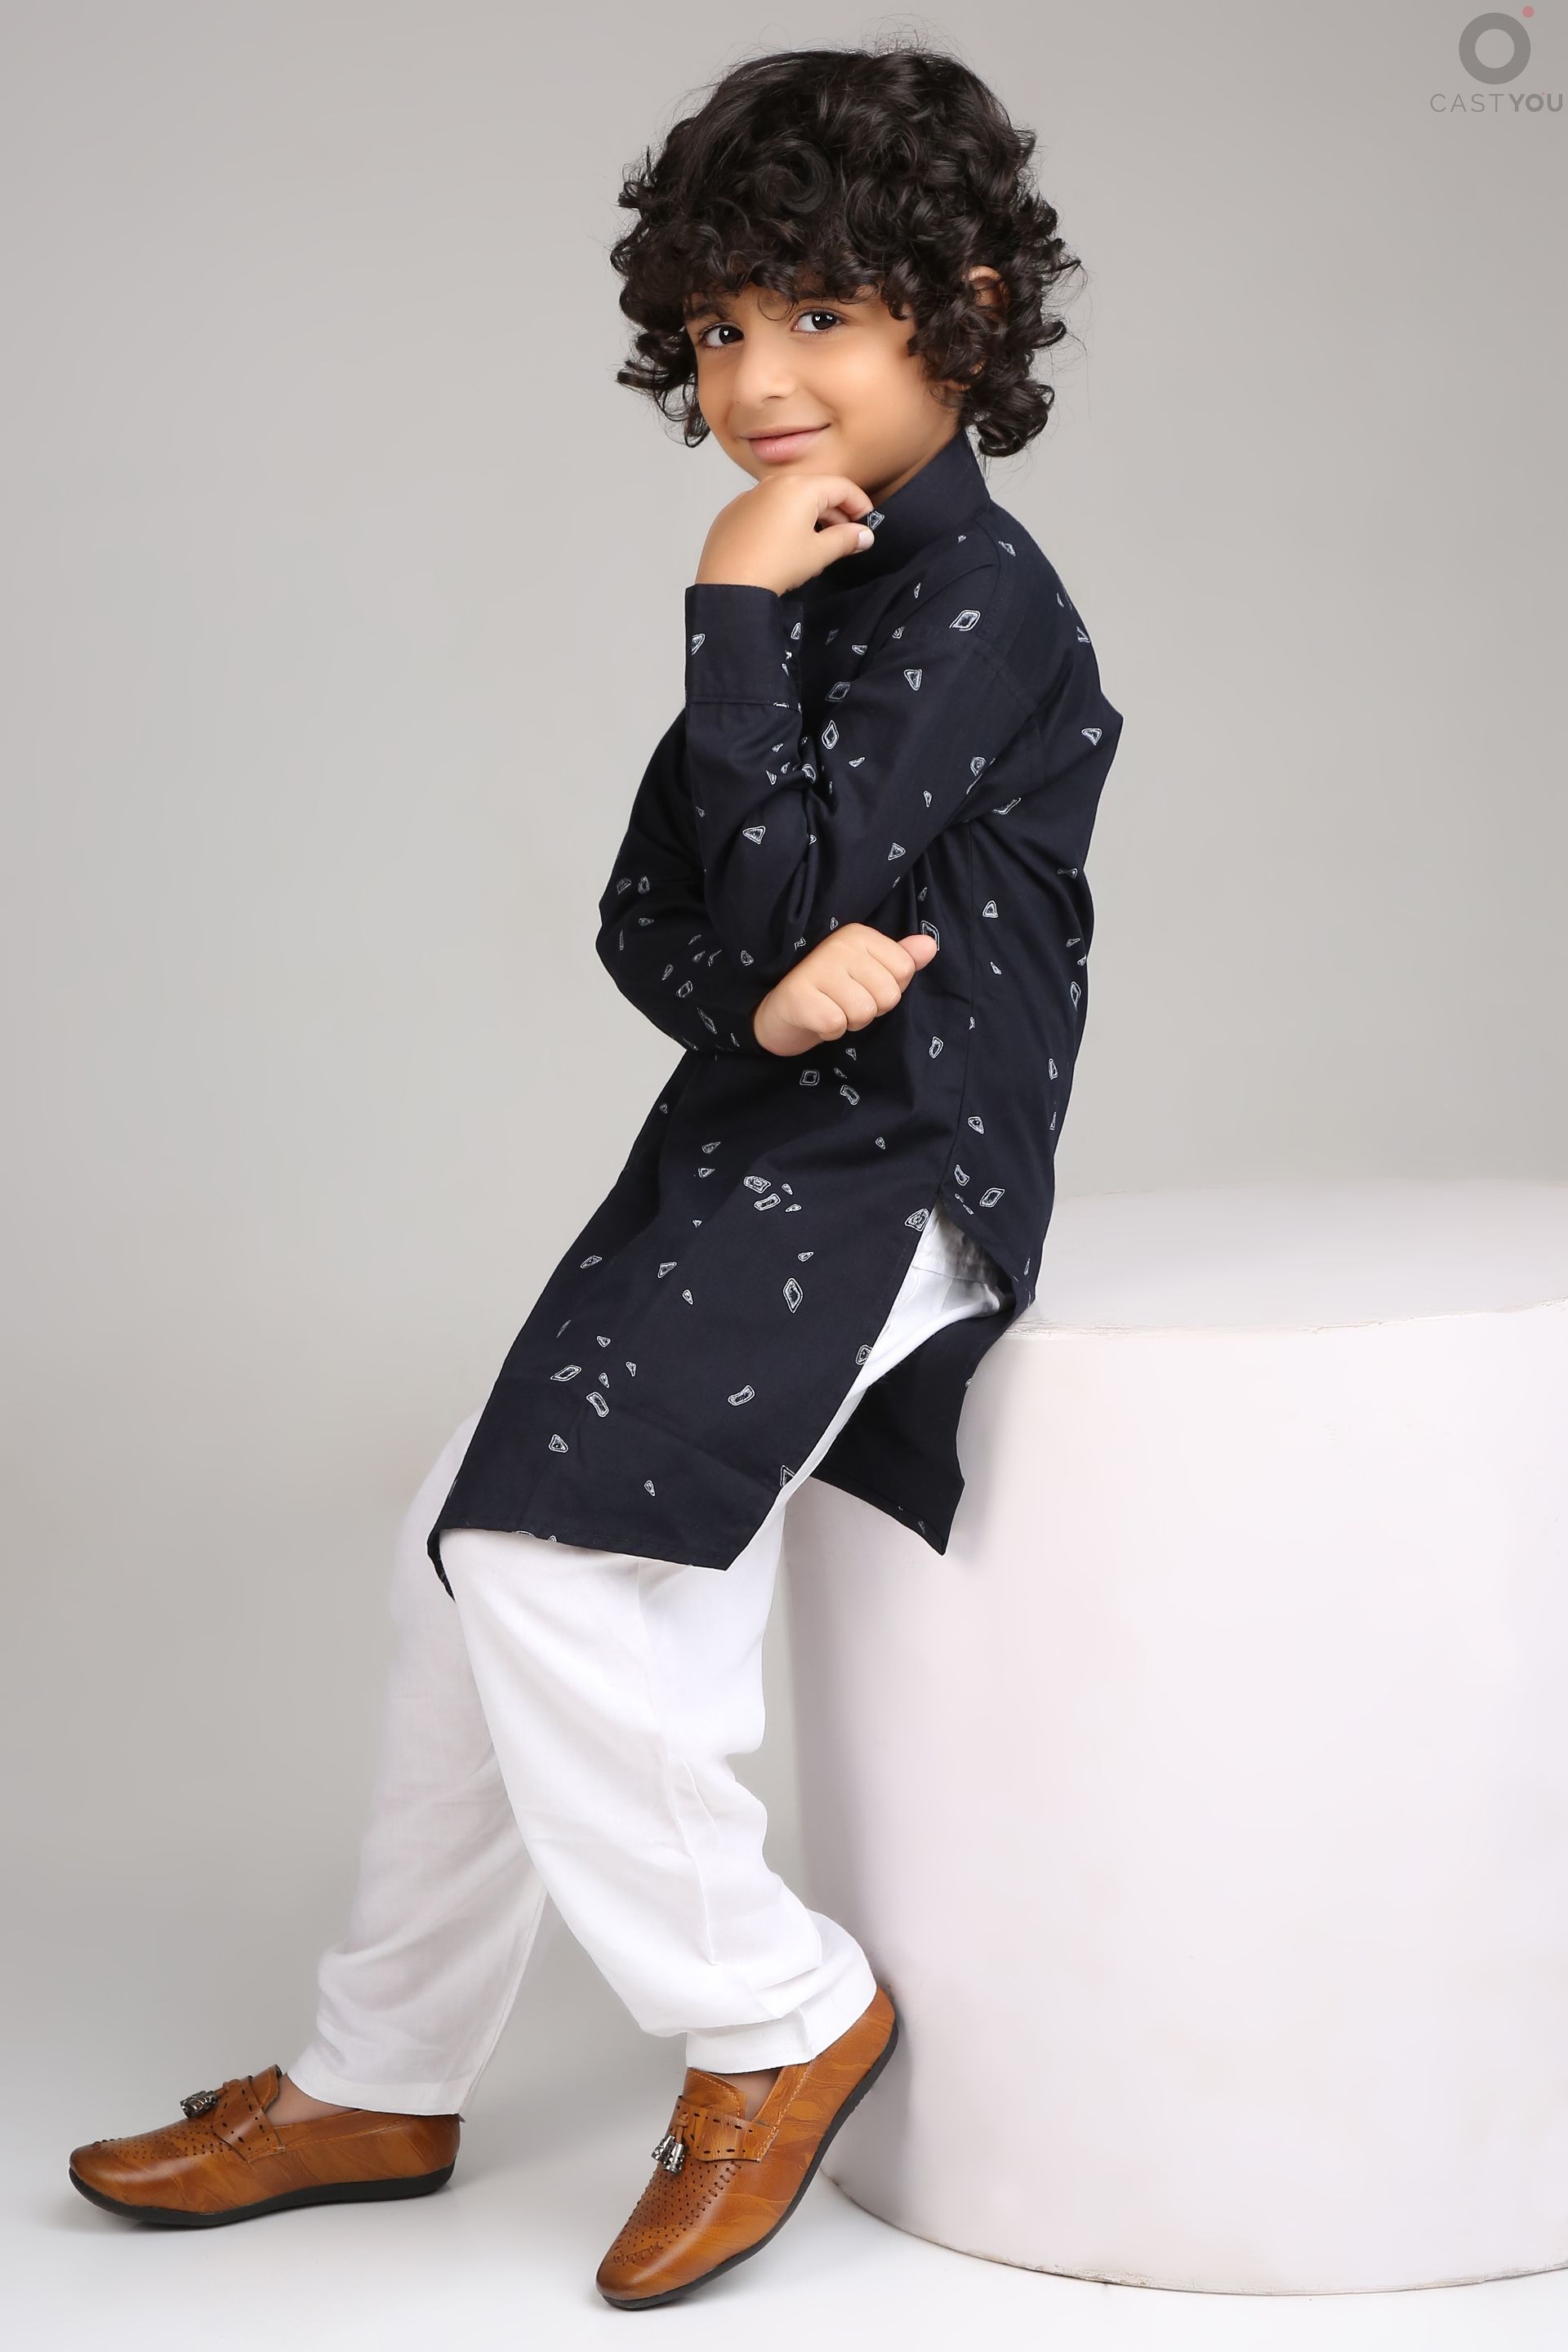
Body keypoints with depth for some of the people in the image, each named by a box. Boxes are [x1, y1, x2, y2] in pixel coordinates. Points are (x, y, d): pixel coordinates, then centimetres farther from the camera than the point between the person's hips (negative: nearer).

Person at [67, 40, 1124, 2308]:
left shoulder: (971, 597, -14)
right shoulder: (820, 585, 13)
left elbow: (795, 893, -23)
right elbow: (647, 919, 8)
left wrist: (734, 621, -18)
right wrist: (759, 993, -13)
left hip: (889, 1168, -9)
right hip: (747, 1146, 10)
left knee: (550, 1542, -20)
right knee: (469, 1547, 9)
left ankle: (772, 2017, -2)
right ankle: (376, 2081, 21)